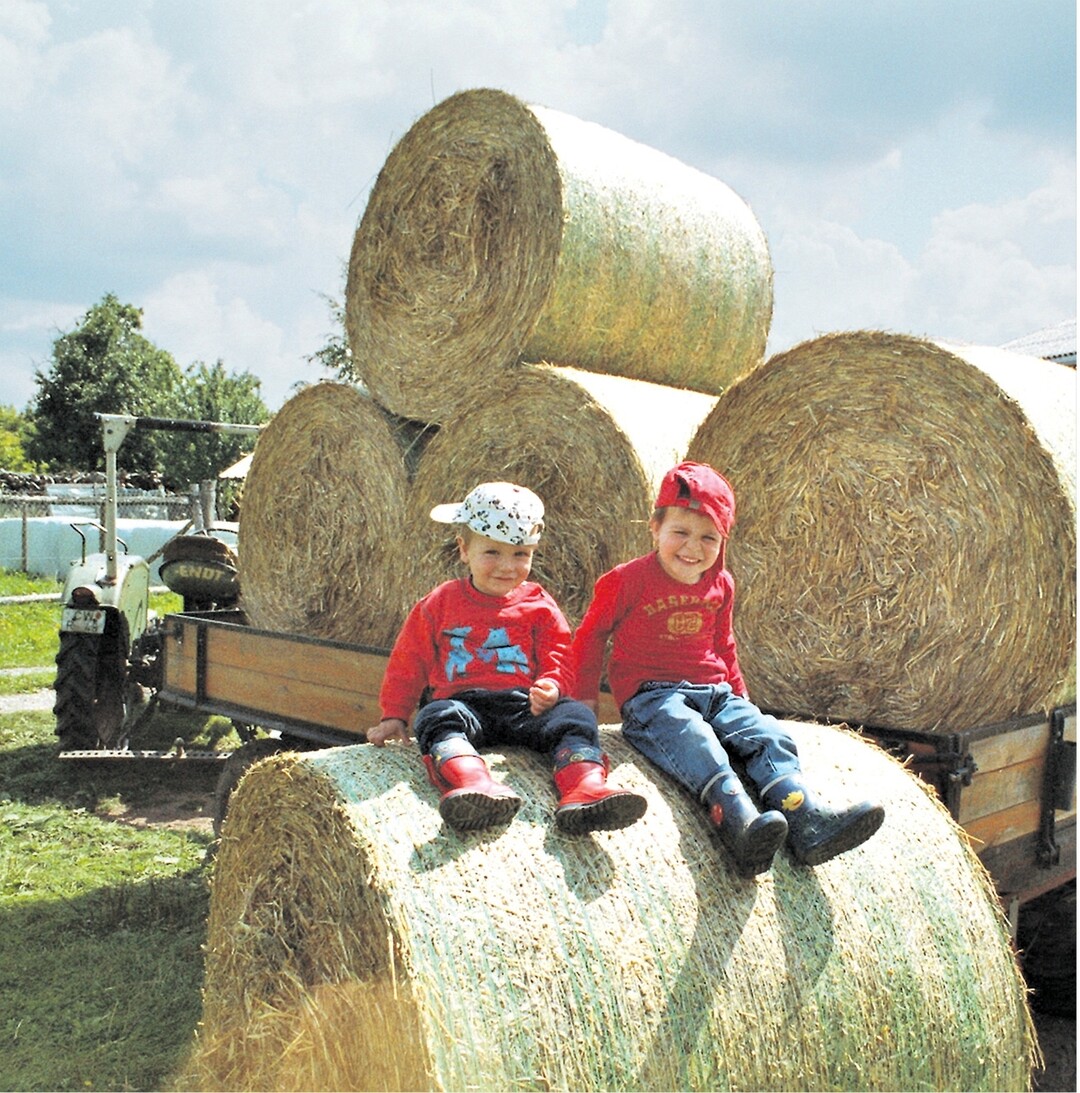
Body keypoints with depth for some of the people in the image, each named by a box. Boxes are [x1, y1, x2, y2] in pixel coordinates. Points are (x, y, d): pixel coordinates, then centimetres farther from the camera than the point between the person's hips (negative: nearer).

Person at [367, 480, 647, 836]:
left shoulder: (539, 606, 14)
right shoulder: (439, 604, 14)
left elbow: (558, 659, 12)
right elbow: (408, 663, 17)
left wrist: (551, 687, -11)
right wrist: (394, 716, 12)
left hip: (524, 704, 2)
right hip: (463, 702, -1)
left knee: (575, 715, -25)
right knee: (437, 717, -34)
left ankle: (585, 788, -50)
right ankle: (472, 783, -61)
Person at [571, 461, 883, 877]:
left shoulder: (721, 585, 14)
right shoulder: (628, 580, -3)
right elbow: (591, 634, 6)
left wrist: (739, 693, 22)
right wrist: (585, 696, 4)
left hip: (714, 693, 6)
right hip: (650, 695, -6)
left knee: (766, 733, -18)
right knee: (691, 738, -36)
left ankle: (810, 822, -35)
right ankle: (741, 825, -57)